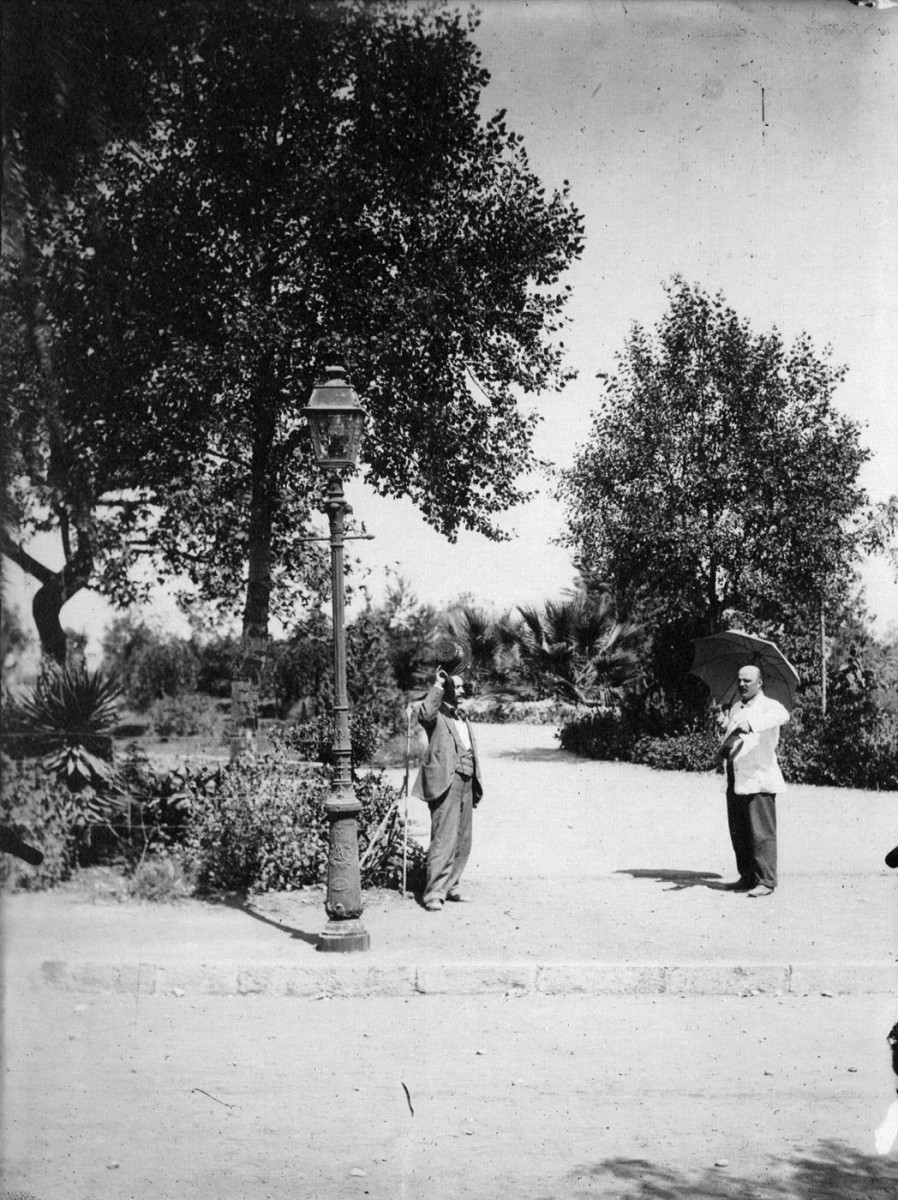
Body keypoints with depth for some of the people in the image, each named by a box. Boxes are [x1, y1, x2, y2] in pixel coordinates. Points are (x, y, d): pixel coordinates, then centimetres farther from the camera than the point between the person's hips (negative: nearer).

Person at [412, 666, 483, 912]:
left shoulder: (462, 716, 23)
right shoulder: (437, 714, -2)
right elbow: (424, 713, -28)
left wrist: (476, 785, 23)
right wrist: (438, 686, -21)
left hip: (466, 782, 8)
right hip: (446, 782, -8)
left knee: (462, 841, 11)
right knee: (444, 839, -13)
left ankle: (450, 887, 22)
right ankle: (434, 894, -12)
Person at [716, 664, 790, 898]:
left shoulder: (769, 706, -4)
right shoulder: (735, 708, 20)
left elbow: (782, 716, -29)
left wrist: (751, 724, -46)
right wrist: (724, 726, 7)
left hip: (759, 778, -8)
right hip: (735, 780, 8)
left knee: (761, 833, -7)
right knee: (738, 833, 12)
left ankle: (765, 881, -3)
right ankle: (747, 877, 22)